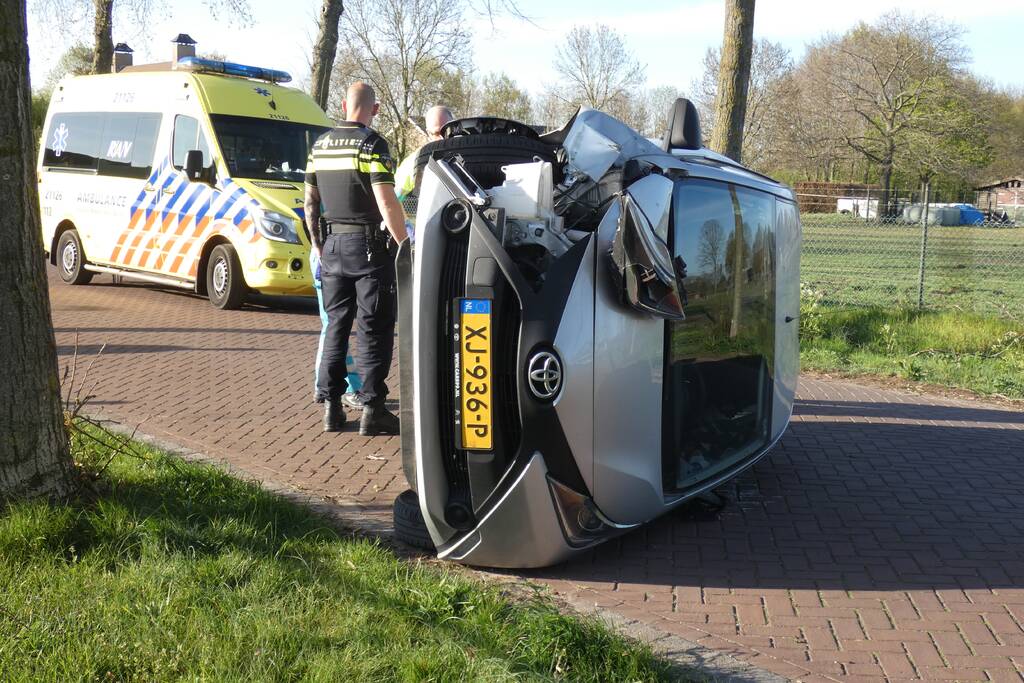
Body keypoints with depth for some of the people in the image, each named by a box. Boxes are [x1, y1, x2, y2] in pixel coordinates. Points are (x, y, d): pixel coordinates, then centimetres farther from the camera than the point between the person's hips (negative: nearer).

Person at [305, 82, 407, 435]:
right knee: (374, 330, 0)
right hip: (368, 246, -6)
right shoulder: (372, 144, -11)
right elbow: (387, 202, -19)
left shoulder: (320, 144, 9)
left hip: (332, 245, 6)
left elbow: (310, 200, 15)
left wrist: (317, 244, 24)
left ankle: (331, 406, 14)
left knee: (336, 325, 13)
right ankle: (372, 409, 0)